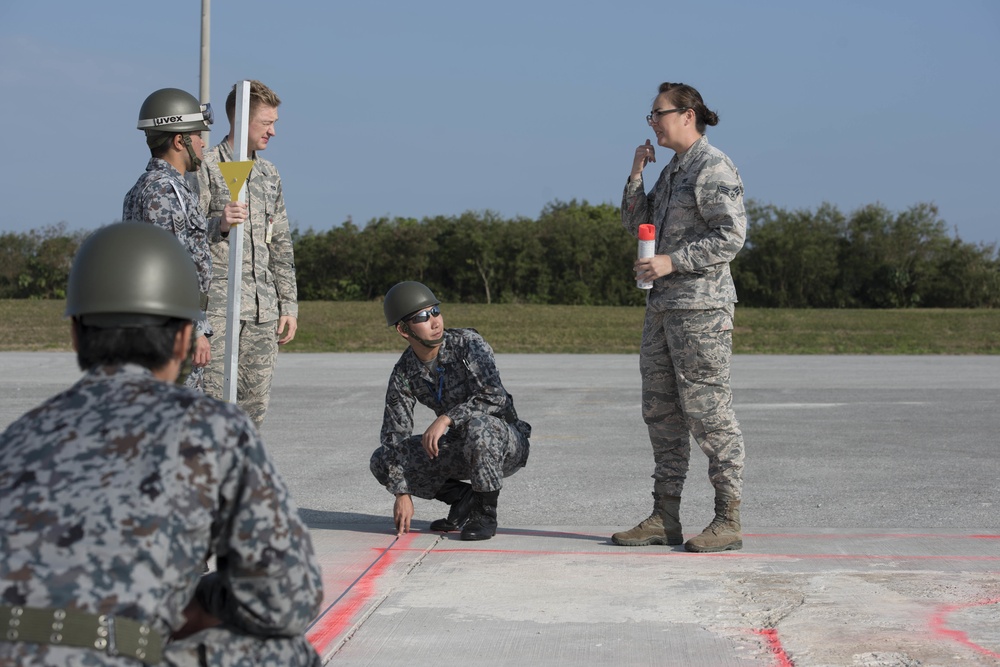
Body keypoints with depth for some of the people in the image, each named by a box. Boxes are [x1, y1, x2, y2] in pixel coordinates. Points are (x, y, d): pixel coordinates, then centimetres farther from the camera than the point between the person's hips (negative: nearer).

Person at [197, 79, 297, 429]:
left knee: (255, 405, 6)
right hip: (217, 305, -6)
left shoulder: (269, 174, 17)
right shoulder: (206, 168, -3)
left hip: (263, 310, 6)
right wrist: (218, 223, -25)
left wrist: (289, 305, 14)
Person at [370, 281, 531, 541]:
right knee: (382, 461, -8)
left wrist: (445, 419, -40)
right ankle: (464, 499, 3)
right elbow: (394, 435, -4)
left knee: (477, 423, -39)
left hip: (507, 443, -5)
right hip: (460, 450, 5)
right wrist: (402, 494, -12)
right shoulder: (403, 373, -6)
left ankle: (485, 513, -19)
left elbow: (494, 397, -31)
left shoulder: (468, 343, -19)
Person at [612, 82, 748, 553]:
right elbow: (635, 223, 19)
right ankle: (665, 518, 15)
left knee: (708, 412, -7)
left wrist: (672, 261, -20)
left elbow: (731, 235, -17)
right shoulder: (672, 170, 18)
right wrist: (636, 174, 7)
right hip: (662, 304, 10)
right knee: (661, 412, 10)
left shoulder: (713, 167, -9)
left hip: (701, 306, -10)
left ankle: (728, 520, -2)